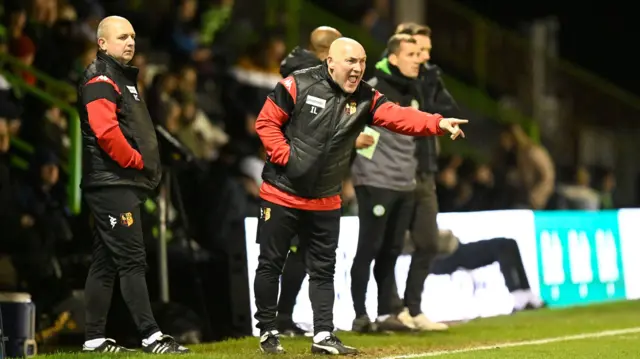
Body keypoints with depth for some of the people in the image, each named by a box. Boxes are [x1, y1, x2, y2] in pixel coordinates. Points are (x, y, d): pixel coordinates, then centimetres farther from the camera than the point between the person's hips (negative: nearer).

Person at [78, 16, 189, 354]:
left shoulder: (122, 78, 22)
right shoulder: (100, 81, -10)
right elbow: (106, 131, -24)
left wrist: (147, 165, 12)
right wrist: (136, 160, -15)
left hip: (125, 184, 10)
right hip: (112, 185, -10)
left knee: (105, 263, 10)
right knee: (132, 259, -11)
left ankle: (95, 339, 12)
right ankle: (151, 336, -12)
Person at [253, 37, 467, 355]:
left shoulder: (365, 98, -4)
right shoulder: (297, 86, -14)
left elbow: (398, 116, -18)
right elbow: (266, 122, -10)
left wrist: (438, 123, -34)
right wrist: (286, 157, -20)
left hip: (325, 203, 4)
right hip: (281, 195, -4)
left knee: (323, 269, 6)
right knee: (270, 265, 5)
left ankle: (323, 335, 10)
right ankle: (267, 331, 16)